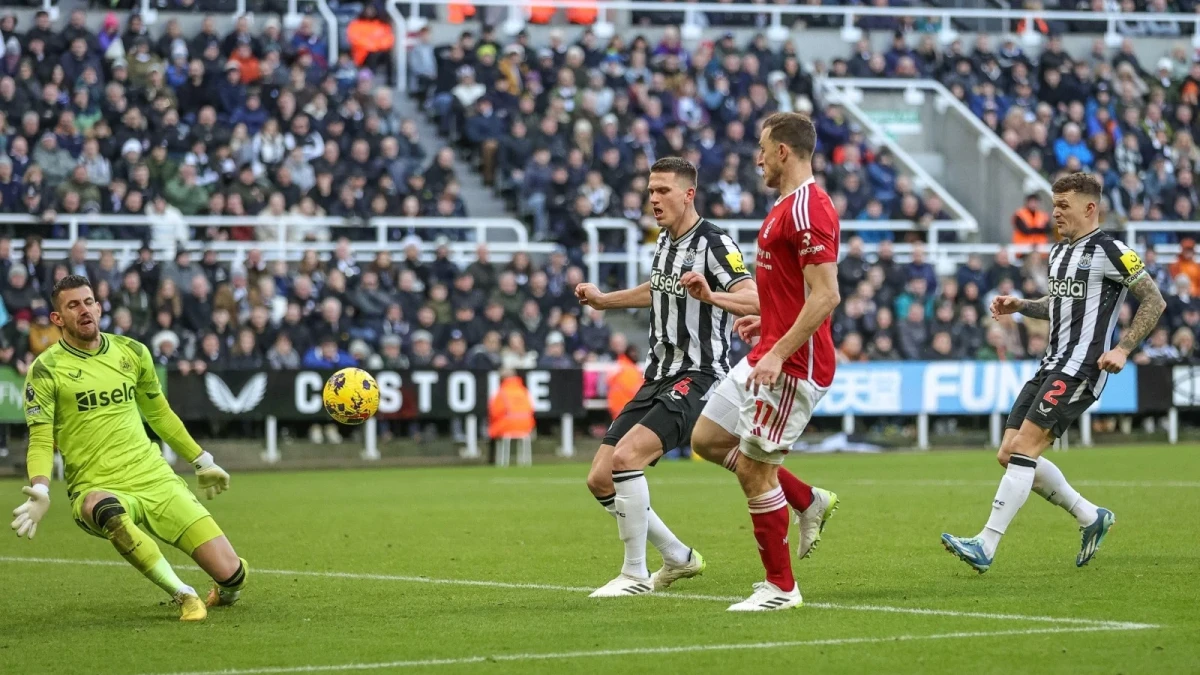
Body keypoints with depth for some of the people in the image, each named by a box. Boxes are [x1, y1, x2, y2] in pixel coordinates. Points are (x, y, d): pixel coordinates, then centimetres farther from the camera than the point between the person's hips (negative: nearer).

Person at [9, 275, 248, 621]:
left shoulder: (132, 352, 10)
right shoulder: (46, 369, -3)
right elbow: (41, 440, -6)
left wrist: (202, 461, 28)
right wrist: (40, 490, -24)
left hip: (155, 479, 4)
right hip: (97, 489, -4)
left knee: (231, 573, -8)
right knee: (110, 513, -44)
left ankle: (225, 591, 32)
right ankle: (183, 595, -26)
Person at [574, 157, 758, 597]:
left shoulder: (713, 243, -12)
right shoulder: (665, 241, 14)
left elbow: (753, 300, -26)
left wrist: (709, 294, -43)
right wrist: (603, 300, 31)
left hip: (697, 377, -9)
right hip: (658, 378, 9)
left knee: (626, 457, -27)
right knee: (600, 479, 2)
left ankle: (635, 574, -16)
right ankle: (678, 558, 19)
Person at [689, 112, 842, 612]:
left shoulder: (806, 210, -18)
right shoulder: (788, 206, 15)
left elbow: (825, 296, -25)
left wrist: (779, 353, -26)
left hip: (792, 364, -11)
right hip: (770, 356, 11)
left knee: (753, 470, -6)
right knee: (707, 438, 15)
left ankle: (780, 587, 5)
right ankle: (808, 502, 20)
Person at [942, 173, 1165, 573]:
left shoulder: (1108, 251, -8)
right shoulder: (1059, 252, 17)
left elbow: (1154, 301, -7)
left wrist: (1123, 349, -15)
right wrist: (1020, 306, 14)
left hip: (1080, 368, -10)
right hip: (1052, 365, 10)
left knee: (1022, 449, -18)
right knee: (1009, 455, 5)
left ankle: (985, 546, -20)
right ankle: (1092, 518, 20)